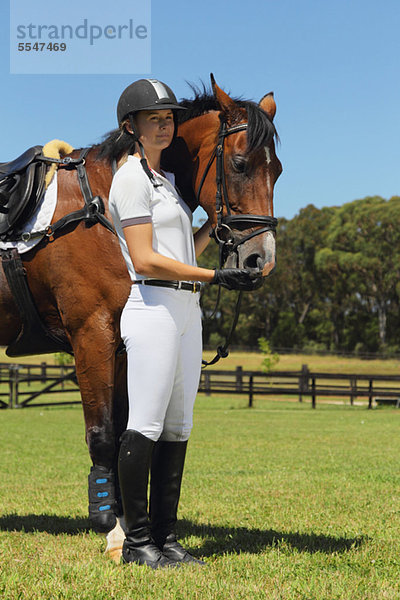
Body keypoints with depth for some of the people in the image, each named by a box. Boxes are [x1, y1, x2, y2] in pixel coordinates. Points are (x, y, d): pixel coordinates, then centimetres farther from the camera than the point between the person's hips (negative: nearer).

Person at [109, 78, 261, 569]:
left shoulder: (164, 178, 20)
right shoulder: (131, 179, -8)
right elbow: (146, 260, -17)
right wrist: (215, 276, -18)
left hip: (186, 310, 9)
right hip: (154, 308, -9)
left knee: (177, 428, 8)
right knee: (145, 426, -7)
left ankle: (165, 537, 13)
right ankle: (136, 540, -1)